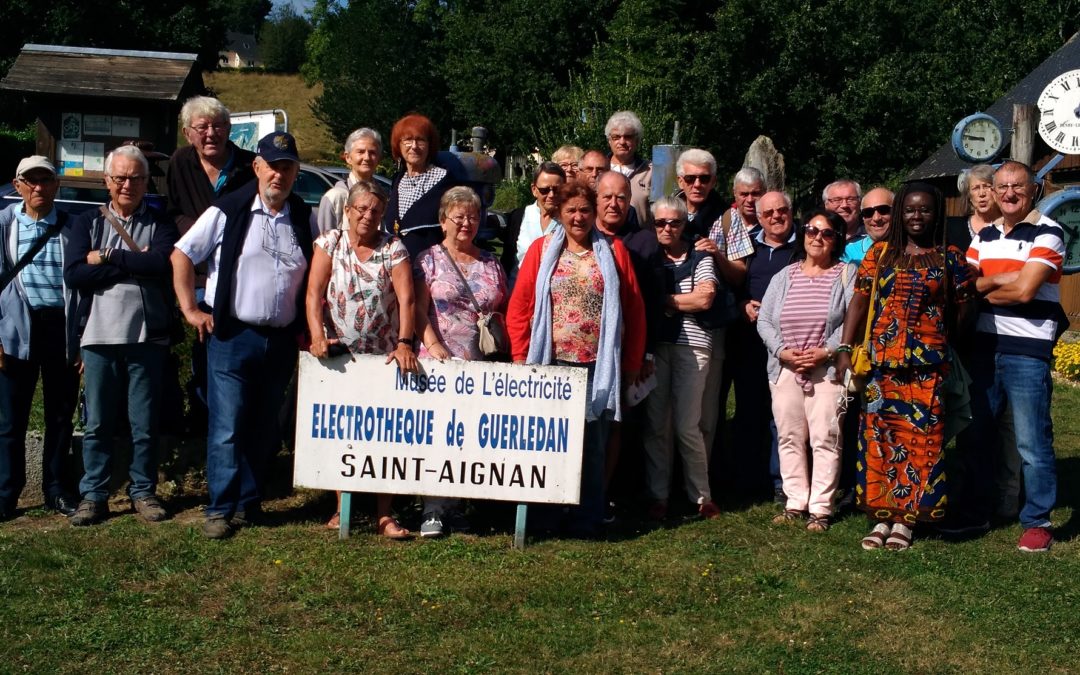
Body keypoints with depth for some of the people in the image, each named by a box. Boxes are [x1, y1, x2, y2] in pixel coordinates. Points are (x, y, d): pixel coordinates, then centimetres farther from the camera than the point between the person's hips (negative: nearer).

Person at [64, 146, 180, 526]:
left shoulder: (160, 225, 7)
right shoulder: (87, 223, 10)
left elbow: (163, 263, -14)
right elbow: (73, 274, -6)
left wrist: (107, 258, -11)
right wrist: (134, 263, -10)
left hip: (148, 337, -1)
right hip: (99, 335, 1)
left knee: (145, 423, 6)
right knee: (97, 423, 6)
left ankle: (143, 492, 17)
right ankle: (93, 495, 15)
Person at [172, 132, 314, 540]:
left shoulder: (306, 219, 8)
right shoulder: (228, 212, -4)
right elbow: (182, 255, -1)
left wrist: (309, 328, 9)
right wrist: (190, 309, -5)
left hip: (282, 341, 4)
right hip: (232, 337, -4)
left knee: (264, 429, 11)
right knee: (227, 428, -5)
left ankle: (249, 504, 22)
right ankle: (220, 509, 4)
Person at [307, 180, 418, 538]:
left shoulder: (394, 247, 3)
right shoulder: (330, 242, 5)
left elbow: (406, 298, -8)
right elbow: (314, 292, -5)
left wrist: (404, 343, -22)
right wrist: (317, 336, -20)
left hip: (384, 357, -1)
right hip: (339, 356, 1)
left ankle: (384, 514, 3)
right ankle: (342, 507, 17)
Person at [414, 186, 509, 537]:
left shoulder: (491, 263, 17)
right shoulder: (429, 259, 6)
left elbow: (507, 310, 20)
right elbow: (419, 309, -2)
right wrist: (432, 344, -16)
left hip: (484, 364, 3)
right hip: (441, 362, -3)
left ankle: (456, 507, 11)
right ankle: (435, 511, -1)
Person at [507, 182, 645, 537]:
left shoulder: (613, 251, 7)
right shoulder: (542, 249, 6)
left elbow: (635, 309, 7)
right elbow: (519, 306, 4)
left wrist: (632, 361, 4)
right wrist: (521, 356, -2)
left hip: (598, 365, 0)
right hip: (551, 362, 0)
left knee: (593, 444, 5)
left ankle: (587, 519, 15)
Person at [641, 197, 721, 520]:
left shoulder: (700, 258, 8)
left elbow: (704, 299, -6)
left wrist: (662, 300, -3)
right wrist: (683, 301, -4)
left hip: (691, 346, -2)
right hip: (654, 345, 2)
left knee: (687, 426, -3)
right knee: (656, 423, 4)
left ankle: (701, 496, 10)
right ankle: (658, 496, 13)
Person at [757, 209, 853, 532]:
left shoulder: (847, 276, 4)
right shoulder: (784, 277, 14)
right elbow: (764, 320, 8)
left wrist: (826, 351, -15)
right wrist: (782, 351, -7)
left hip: (828, 370, -4)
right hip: (785, 370, 4)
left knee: (825, 439, -4)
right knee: (789, 438, 7)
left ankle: (820, 508, 2)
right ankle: (795, 503, 16)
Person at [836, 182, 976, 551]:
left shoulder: (951, 258, 5)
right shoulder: (879, 253, 8)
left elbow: (961, 312, 8)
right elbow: (859, 301, 5)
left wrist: (940, 342, 4)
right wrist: (845, 349, -2)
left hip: (928, 364, -1)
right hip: (881, 361, 1)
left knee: (919, 437, -1)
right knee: (879, 434, 2)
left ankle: (905, 519, 9)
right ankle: (881, 516, 11)